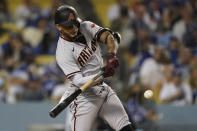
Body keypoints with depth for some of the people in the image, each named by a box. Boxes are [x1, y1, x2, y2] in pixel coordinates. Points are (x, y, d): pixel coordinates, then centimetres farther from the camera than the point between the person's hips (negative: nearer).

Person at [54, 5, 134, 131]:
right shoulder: (63, 52, -18)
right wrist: (102, 75, -39)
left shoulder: (86, 27, 1)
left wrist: (112, 55, -33)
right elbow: (78, 81, -24)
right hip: (84, 96, -6)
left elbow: (109, 36, -12)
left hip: (103, 89, 6)